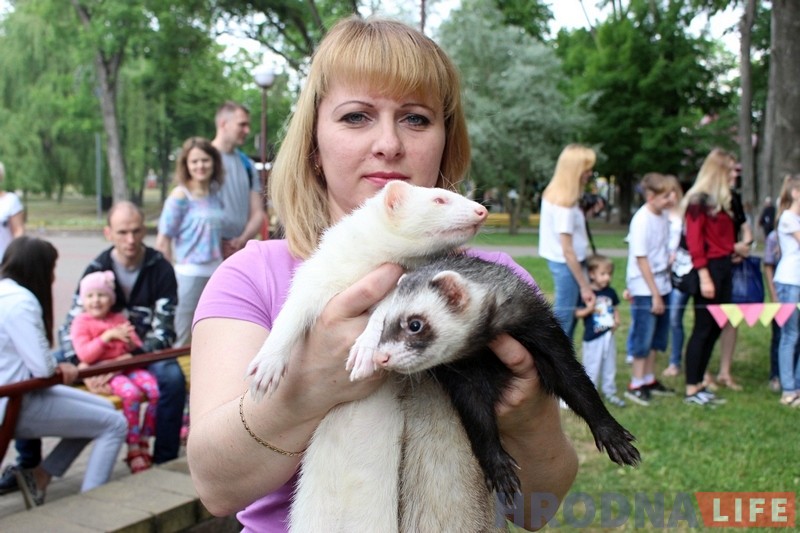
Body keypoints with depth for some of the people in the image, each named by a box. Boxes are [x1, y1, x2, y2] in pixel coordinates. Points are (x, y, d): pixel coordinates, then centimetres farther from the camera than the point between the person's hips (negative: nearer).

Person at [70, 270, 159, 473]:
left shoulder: (119, 319, 18)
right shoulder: (81, 322, 4)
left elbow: (137, 347, 17)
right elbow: (85, 355, -10)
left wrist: (131, 343, -8)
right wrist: (107, 336, -18)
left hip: (126, 366, 5)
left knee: (156, 390, -22)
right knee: (131, 393, -33)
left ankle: (143, 442, -6)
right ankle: (133, 450, -19)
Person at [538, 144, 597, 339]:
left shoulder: (555, 193, 7)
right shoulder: (564, 202, -21)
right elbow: (567, 250, -21)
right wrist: (584, 286, -17)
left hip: (560, 263, 9)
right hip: (566, 265, -9)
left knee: (568, 316, 16)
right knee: (563, 318, -1)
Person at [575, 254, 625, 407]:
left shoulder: (611, 292, 2)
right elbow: (578, 313, -12)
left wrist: (617, 320, 0)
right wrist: (590, 309, -27)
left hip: (608, 336, 6)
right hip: (593, 337, -5)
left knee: (610, 366, 16)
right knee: (592, 367, 5)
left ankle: (609, 392, 31)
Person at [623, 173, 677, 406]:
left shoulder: (664, 215, 5)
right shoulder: (642, 220, -17)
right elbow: (641, 259, -17)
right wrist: (655, 294, -15)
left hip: (661, 285, 8)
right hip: (645, 290, -8)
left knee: (658, 336, 15)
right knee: (643, 337, -1)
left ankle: (649, 380, 29)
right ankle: (635, 385, 11)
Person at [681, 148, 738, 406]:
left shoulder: (724, 200, 16)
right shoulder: (699, 200, -10)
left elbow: (725, 234, 16)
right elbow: (694, 241, -15)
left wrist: (736, 247, -2)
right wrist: (704, 276, -19)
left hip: (725, 266, 9)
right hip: (709, 268, -9)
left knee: (715, 327, 10)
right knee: (703, 328, -4)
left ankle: (698, 384, 18)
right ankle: (691, 390, 4)